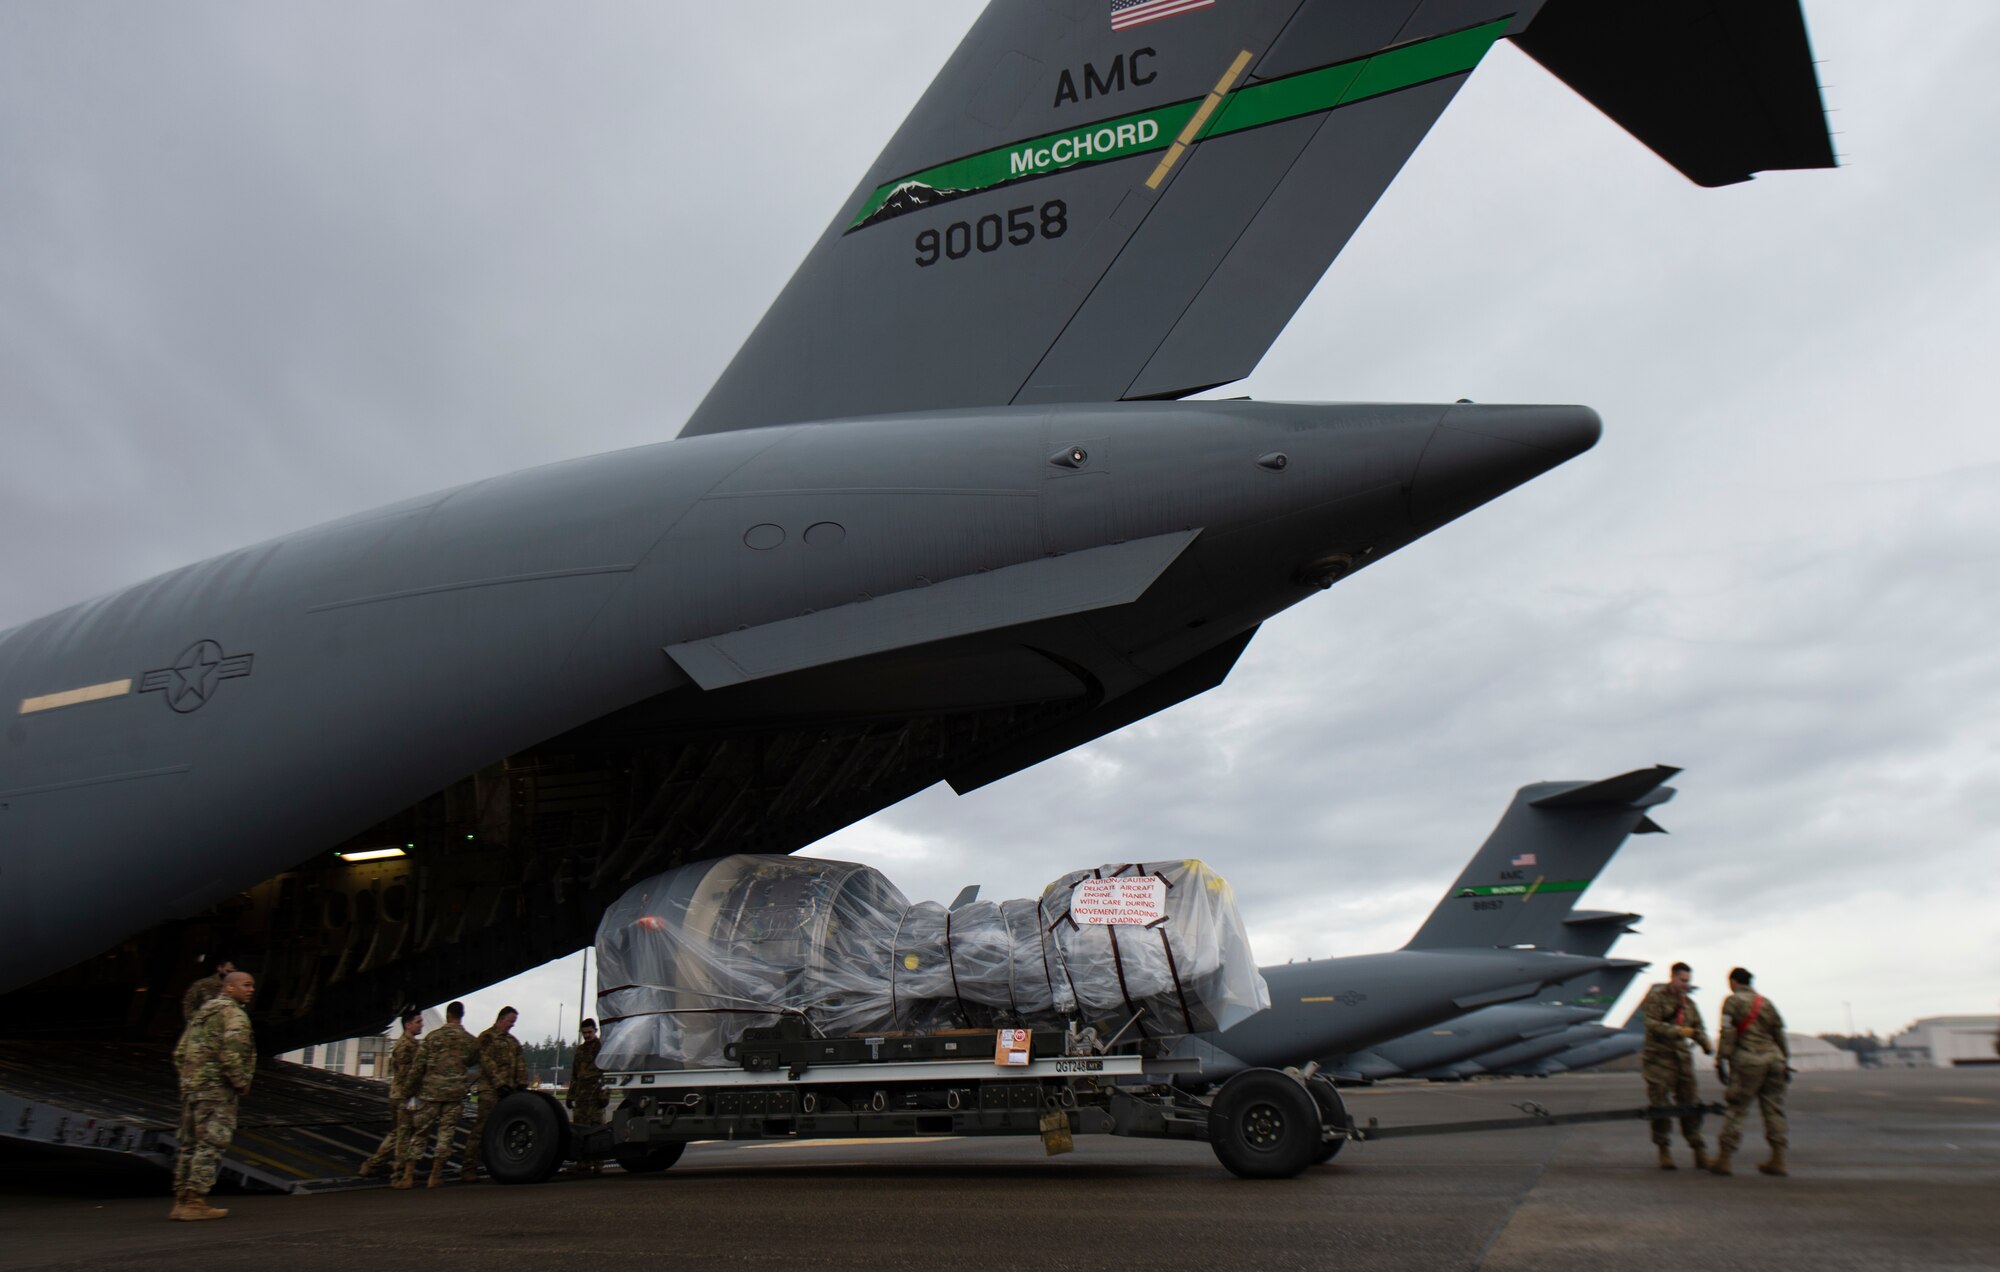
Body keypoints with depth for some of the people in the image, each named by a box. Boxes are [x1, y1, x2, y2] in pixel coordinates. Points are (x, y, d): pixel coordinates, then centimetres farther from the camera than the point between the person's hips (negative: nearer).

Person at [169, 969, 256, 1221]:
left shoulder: (201, 1013, 20)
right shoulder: (233, 1014, -10)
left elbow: (179, 1053, 21)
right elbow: (231, 1053, -22)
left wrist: (189, 1078, 22)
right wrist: (241, 1083, -11)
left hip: (190, 1086, 9)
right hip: (217, 1088, -9)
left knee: (188, 1144, 12)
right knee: (211, 1144, -6)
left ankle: (181, 1201, 17)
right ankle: (195, 1202, -8)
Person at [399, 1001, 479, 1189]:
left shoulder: (433, 1037, -3)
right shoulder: (470, 1041, 1)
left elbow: (418, 1066, -3)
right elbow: (472, 1061, 13)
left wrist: (411, 1089, 6)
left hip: (431, 1091, -1)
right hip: (455, 1092, 1)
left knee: (419, 1132, 8)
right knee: (446, 1132, 7)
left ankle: (408, 1175, 7)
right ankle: (436, 1175, 7)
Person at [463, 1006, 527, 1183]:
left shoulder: (513, 1041, 21)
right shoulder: (487, 1037, -1)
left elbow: (520, 1064, 16)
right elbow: (488, 1062, -10)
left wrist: (522, 1083, 3)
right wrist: (500, 1083, -16)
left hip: (509, 1090, 7)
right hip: (490, 1090, -7)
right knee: (481, 1128, -9)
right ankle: (471, 1167, -7)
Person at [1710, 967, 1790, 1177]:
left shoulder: (1733, 1001, 0)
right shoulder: (1766, 1002, 16)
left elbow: (1726, 1032, -9)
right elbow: (1780, 1034, 15)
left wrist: (1721, 1060, -7)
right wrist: (1786, 1063, 19)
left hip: (1749, 1060, -5)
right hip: (1774, 1057, 5)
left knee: (1737, 1109, -3)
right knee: (1774, 1109, 9)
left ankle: (1724, 1159, -1)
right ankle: (1778, 1160, 8)